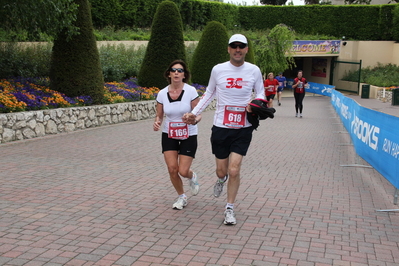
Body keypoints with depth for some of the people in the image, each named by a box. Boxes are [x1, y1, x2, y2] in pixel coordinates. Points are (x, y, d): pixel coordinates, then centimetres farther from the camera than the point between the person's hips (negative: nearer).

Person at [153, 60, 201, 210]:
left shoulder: (191, 91, -14)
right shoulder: (162, 94, -5)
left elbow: (198, 114, -9)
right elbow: (159, 116, 4)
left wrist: (194, 120, -33)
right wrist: (157, 122, -18)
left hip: (188, 136, -2)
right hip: (169, 135, 2)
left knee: (183, 171, -6)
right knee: (172, 169, -4)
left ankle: (193, 177, 34)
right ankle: (181, 197, 23)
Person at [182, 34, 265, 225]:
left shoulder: (254, 70, -2)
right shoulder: (218, 69, -1)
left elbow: (260, 94, 10)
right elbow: (209, 94, 13)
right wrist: (194, 113, 8)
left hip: (243, 129, -1)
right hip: (221, 127, 1)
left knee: (234, 170, -8)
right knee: (222, 171, 8)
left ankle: (230, 208, 12)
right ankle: (221, 179, 48)